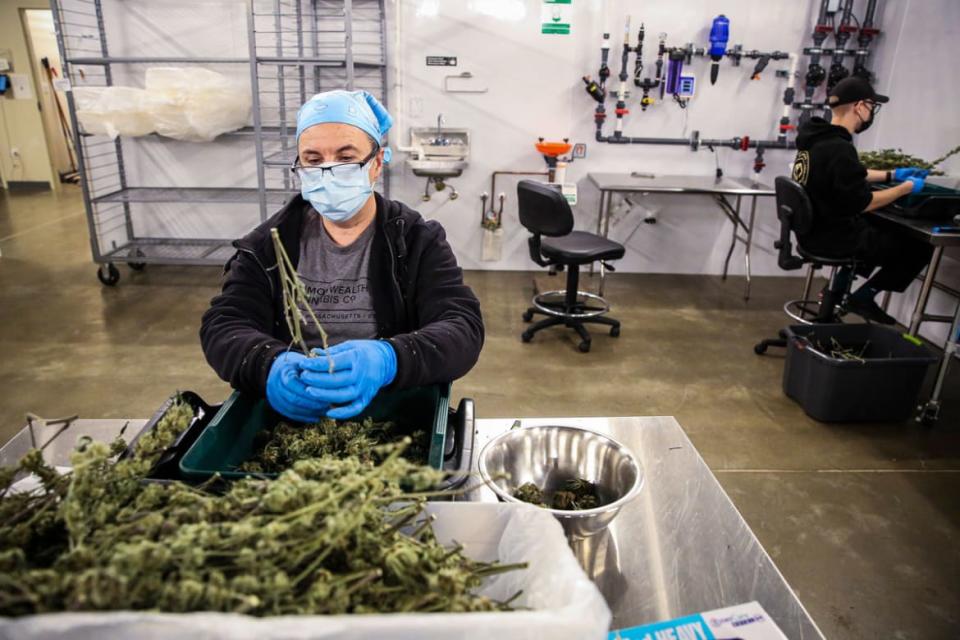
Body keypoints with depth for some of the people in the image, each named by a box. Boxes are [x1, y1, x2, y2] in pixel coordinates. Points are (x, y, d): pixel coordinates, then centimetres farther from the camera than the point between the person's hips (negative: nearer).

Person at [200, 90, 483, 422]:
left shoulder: (419, 241, -2)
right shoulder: (268, 243, 5)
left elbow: (463, 327, -14)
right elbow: (222, 326, -3)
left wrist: (388, 360, -34)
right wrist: (270, 365, -26)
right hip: (287, 415, 2)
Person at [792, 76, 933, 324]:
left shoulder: (816, 136, 4)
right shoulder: (839, 149, -26)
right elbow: (862, 203, -20)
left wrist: (892, 175, 21)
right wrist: (906, 187, -6)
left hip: (815, 229, 9)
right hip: (832, 237, -9)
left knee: (885, 227, 31)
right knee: (920, 245, 4)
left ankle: (841, 285, 26)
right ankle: (863, 296, 11)